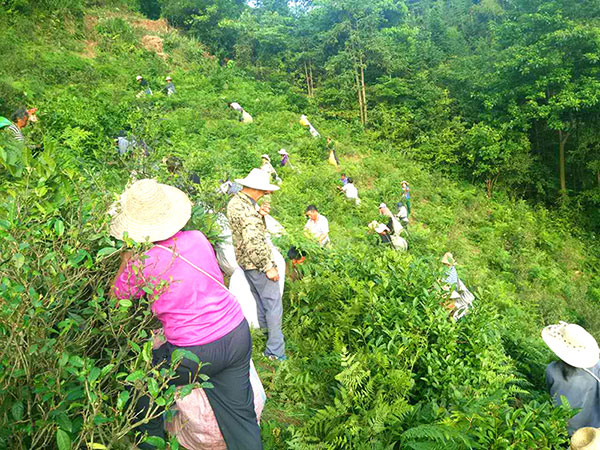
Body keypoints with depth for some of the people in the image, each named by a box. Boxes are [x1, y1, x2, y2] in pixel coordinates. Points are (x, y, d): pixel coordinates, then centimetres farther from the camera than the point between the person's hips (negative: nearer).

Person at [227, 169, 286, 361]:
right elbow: (254, 243, -30)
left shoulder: (235, 201, 4)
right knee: (273, 304, -1)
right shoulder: (247, 210, -27)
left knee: (260, 299, 27)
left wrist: (260, 213, -4)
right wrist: (268, 267, -22)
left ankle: (265, 327, 46)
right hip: (256, 262, -10)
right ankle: (275, 351, 6)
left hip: (243, 259, 10)